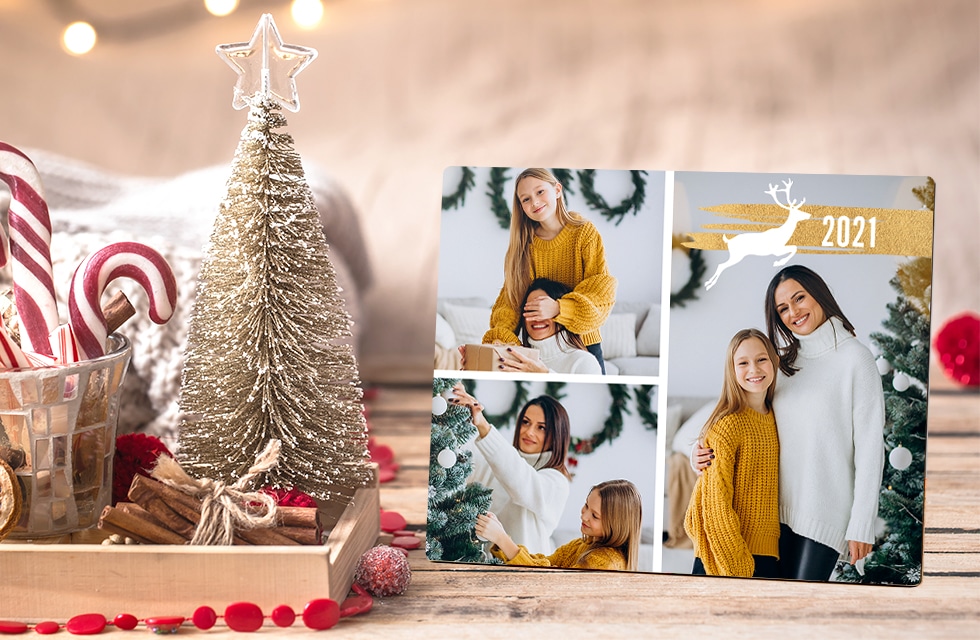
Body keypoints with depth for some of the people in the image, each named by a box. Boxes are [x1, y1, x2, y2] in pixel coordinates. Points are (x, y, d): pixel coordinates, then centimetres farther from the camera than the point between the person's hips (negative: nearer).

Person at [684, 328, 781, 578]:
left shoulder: (777, 420, 8)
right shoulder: (727, 426, -11)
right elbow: (716, 504, -13)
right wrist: (737, 567, -15)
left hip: (768, 558, 6)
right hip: (726, 559, -6)